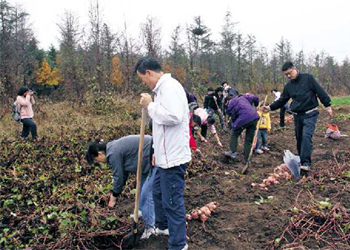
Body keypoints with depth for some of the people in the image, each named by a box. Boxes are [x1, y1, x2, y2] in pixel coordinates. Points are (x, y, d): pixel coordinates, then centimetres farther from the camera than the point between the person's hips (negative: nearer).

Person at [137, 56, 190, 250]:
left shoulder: (169, 86, -17)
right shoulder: (162, 88, 15)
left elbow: (173, 117, -31)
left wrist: (150, 105, -17)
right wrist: (158, 151, 24)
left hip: (172, 158, -11)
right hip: (166, 156, 11)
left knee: (172, 201, 0)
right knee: (158, 192, 26)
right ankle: (163, 226, 46)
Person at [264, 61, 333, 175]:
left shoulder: (308, 78, -4)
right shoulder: (288, 86, 9)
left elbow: (320, 91, -5)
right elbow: (282, 100, 16)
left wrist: (327, 106, -8)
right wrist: (270, 107, 8)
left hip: (310, 114, -5)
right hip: (297, 115, 6)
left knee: (306, 136, -18)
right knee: (299, 138, 10)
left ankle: (305, 164, -21)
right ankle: (302, 161, 23)